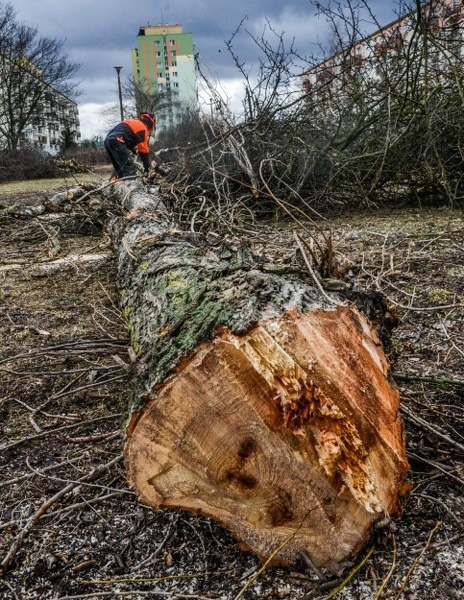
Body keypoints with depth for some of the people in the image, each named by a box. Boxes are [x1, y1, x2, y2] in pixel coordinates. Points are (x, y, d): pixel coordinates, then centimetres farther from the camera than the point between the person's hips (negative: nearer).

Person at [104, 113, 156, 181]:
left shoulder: (133, 122, 29)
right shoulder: (142, 128, 4)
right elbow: (143, 149, 0)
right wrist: (147, 167, 4)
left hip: (108, 140, 9)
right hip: (117, 142, -9)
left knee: (118, 168, 19)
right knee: (130, 168, -9)